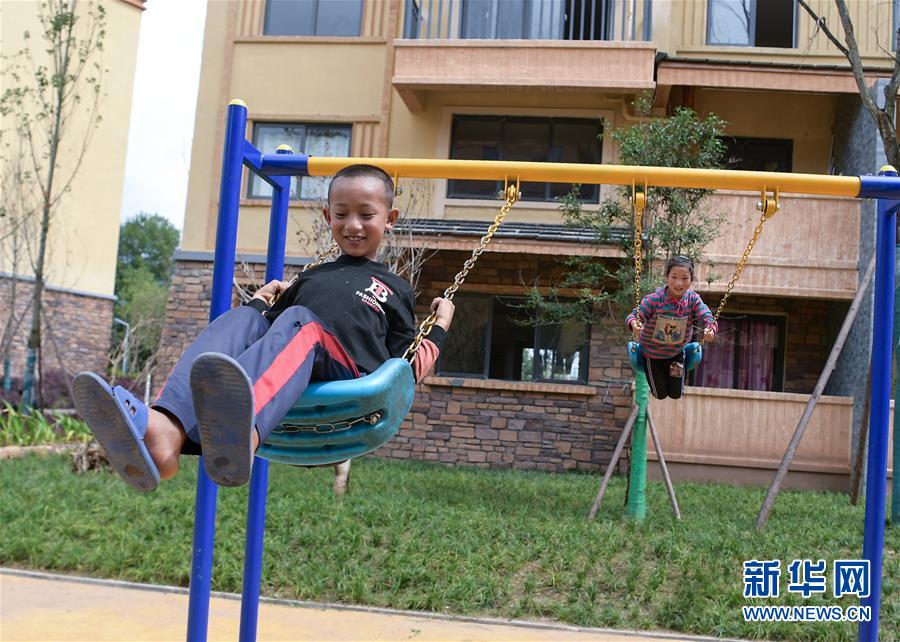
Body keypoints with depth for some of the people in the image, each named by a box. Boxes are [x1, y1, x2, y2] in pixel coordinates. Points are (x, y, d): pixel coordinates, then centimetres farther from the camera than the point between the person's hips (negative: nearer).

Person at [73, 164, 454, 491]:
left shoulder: (395, 289, 28)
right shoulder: (309, 278, 37)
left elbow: (406, 370, 18)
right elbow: (266, 331, 35)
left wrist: (439, 328, 14)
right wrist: (261, 302, 28)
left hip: (348, 376, -4)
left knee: (298, 320, -32)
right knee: (241, 318, -23)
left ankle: (242, 433, -68)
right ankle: (164, 432, -53)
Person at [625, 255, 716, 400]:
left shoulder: (693, 299, -19)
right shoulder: (654, 299, -28)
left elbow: (707, 317, -26)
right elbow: (634, 315, -27)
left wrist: (711, 329, -49)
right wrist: (634, 324, -51)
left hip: (676, 353, 3)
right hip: (652, 353, -3)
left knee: (676, 394, 15)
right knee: (660, 395, 12)